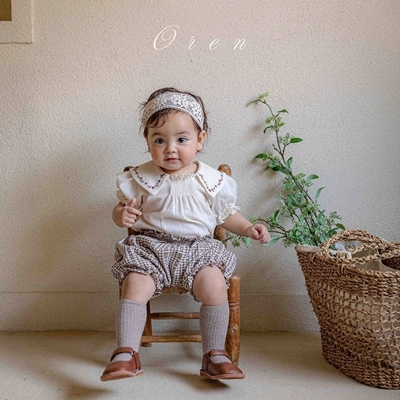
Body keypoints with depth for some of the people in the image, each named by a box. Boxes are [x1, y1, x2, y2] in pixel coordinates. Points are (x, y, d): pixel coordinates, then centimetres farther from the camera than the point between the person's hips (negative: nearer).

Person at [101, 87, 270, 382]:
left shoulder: (212, 181, 3)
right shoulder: (141, 178, 1)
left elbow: (226, 213, 14)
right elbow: (122, 209, 8)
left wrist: (247, 228, -1)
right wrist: (122, 215, -15)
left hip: (198, 249, 0)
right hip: (150, 247, 0)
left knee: (215, 287, -22)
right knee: (134, 286, -25)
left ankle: (215, 354, -3)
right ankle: (126, 354, -13)